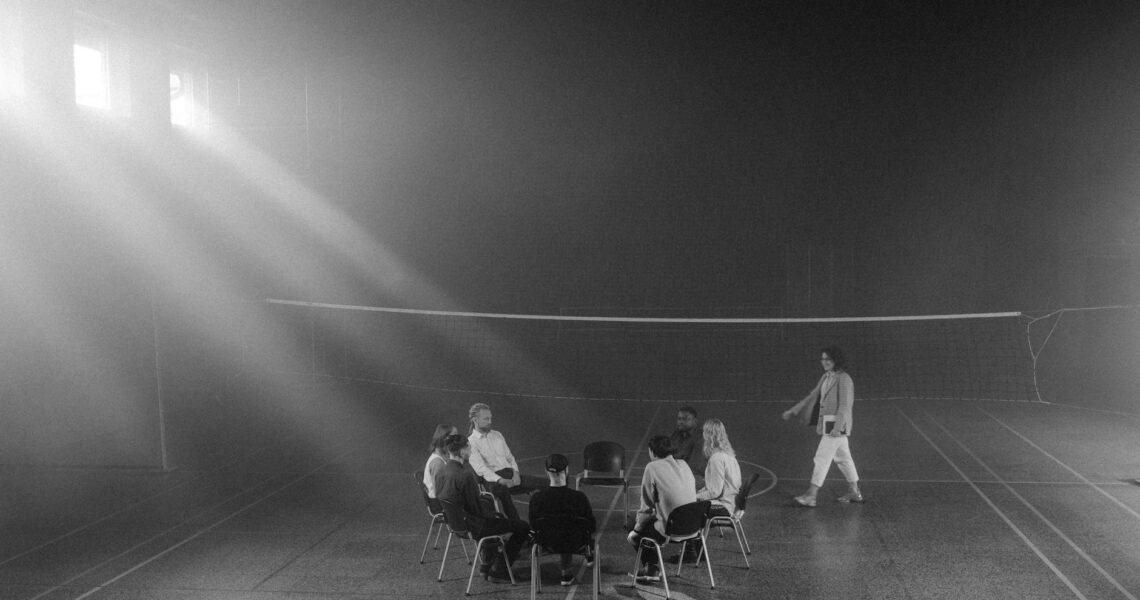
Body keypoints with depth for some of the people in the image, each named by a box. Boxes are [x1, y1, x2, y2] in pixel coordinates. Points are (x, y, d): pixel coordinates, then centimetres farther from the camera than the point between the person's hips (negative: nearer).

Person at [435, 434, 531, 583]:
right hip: (471, 526, -9)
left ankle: (486, 564, 40)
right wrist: (493, 515, -1)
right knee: (523, 527, -2)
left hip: (454, 522, 9)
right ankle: (499, 571, 7)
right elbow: (476, 507, -22)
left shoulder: (441, 472, -1)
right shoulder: (465, 475, -27)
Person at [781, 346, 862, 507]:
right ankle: (855, 492, 28)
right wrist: (793, 411, 17)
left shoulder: (843, 379, -15)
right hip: (826, 423, 9)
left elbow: (844, 406, -19)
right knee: (842, 457, 16)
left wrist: (838, 427, -26)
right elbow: (812, 397, 19)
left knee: (822, 458, -9)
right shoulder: (826, 378, 12)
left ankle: (811, 496, -7)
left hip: (836, 423, -9)